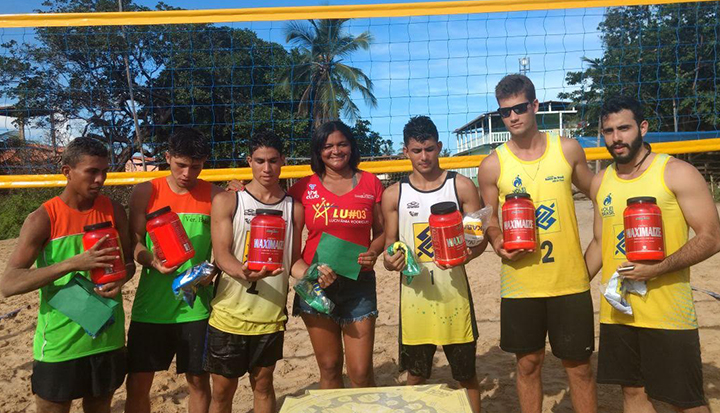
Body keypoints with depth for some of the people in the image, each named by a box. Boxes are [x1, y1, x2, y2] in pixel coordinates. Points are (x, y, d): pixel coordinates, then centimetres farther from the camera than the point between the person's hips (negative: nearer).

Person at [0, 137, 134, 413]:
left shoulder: (114, 211, 0)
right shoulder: (42, 219, -12)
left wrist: (120, 279, -13)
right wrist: (73, 263, -29)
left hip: (108, 338, 4)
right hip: (60, 344, -3)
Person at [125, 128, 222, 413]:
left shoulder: (214, 196, 0)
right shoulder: (145, 193, 0)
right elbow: (133, 242, -1)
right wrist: (153, 261, -21)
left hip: (196, 306, 0)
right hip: (151, 305, 0)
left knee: (199, 380, 11)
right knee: (137, 383, 7)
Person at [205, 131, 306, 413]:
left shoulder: (294, 208, 3)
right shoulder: (226, 202, -4)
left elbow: (294, 259, 7)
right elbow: (221, 255, -12)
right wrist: (244, 273, -33)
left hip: (271, 316, 2)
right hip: (230, 314, -2)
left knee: (263, 385, 17)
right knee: (222, 390, 11)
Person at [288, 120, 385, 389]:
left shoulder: (370, 183, 5)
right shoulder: (305, 187, 4)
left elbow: (381, 232, 7)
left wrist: (372, 253, -9)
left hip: (358, 283, 0)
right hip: (317, 283, 1)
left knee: (361, 372, -1)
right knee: (329, 368, 10)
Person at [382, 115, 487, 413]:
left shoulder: (461, 186, -1)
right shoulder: (393, 195, 2)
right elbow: (389, 245, 7)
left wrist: (466, 254, -20)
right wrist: (390, 261, -16)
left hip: (454, 290, -1)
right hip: (414, 292, 1)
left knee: (466, 373, 13)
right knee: (416, 376, 13)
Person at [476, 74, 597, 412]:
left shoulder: (567, 150, 0)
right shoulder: (492, 165, -2)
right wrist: (497, 241, -14)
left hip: (570, 280, 1)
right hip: (520, 284, 0)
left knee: (579, 366, 11)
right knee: (528, 364, 13)